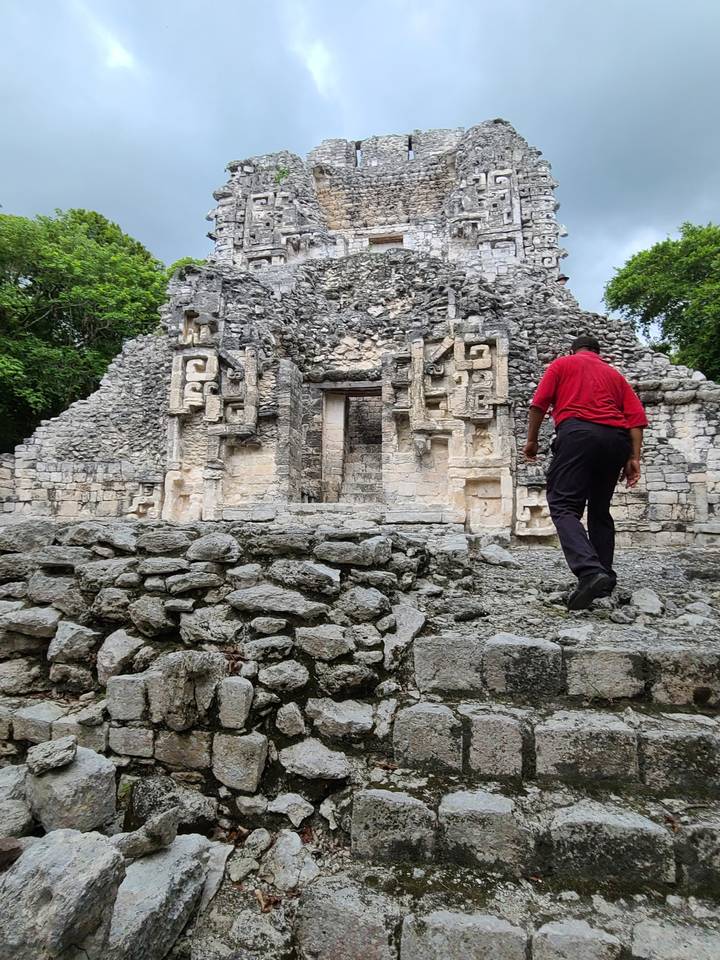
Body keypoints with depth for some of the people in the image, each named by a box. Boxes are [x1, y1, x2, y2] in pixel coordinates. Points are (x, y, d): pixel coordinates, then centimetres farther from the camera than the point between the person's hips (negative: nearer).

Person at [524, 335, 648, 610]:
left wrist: (531, 440, 9)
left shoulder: (563, 363, 19)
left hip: (577, 432, -5)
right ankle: (604, 579, 14)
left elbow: (540, 402, 3)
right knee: (600, 510, 16)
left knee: (564, 506, -11)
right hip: (617, 440, 5)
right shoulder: (615, 374, 29)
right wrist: (634, 458, 9)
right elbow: (637, 417, 13)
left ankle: (590, 572, -31)